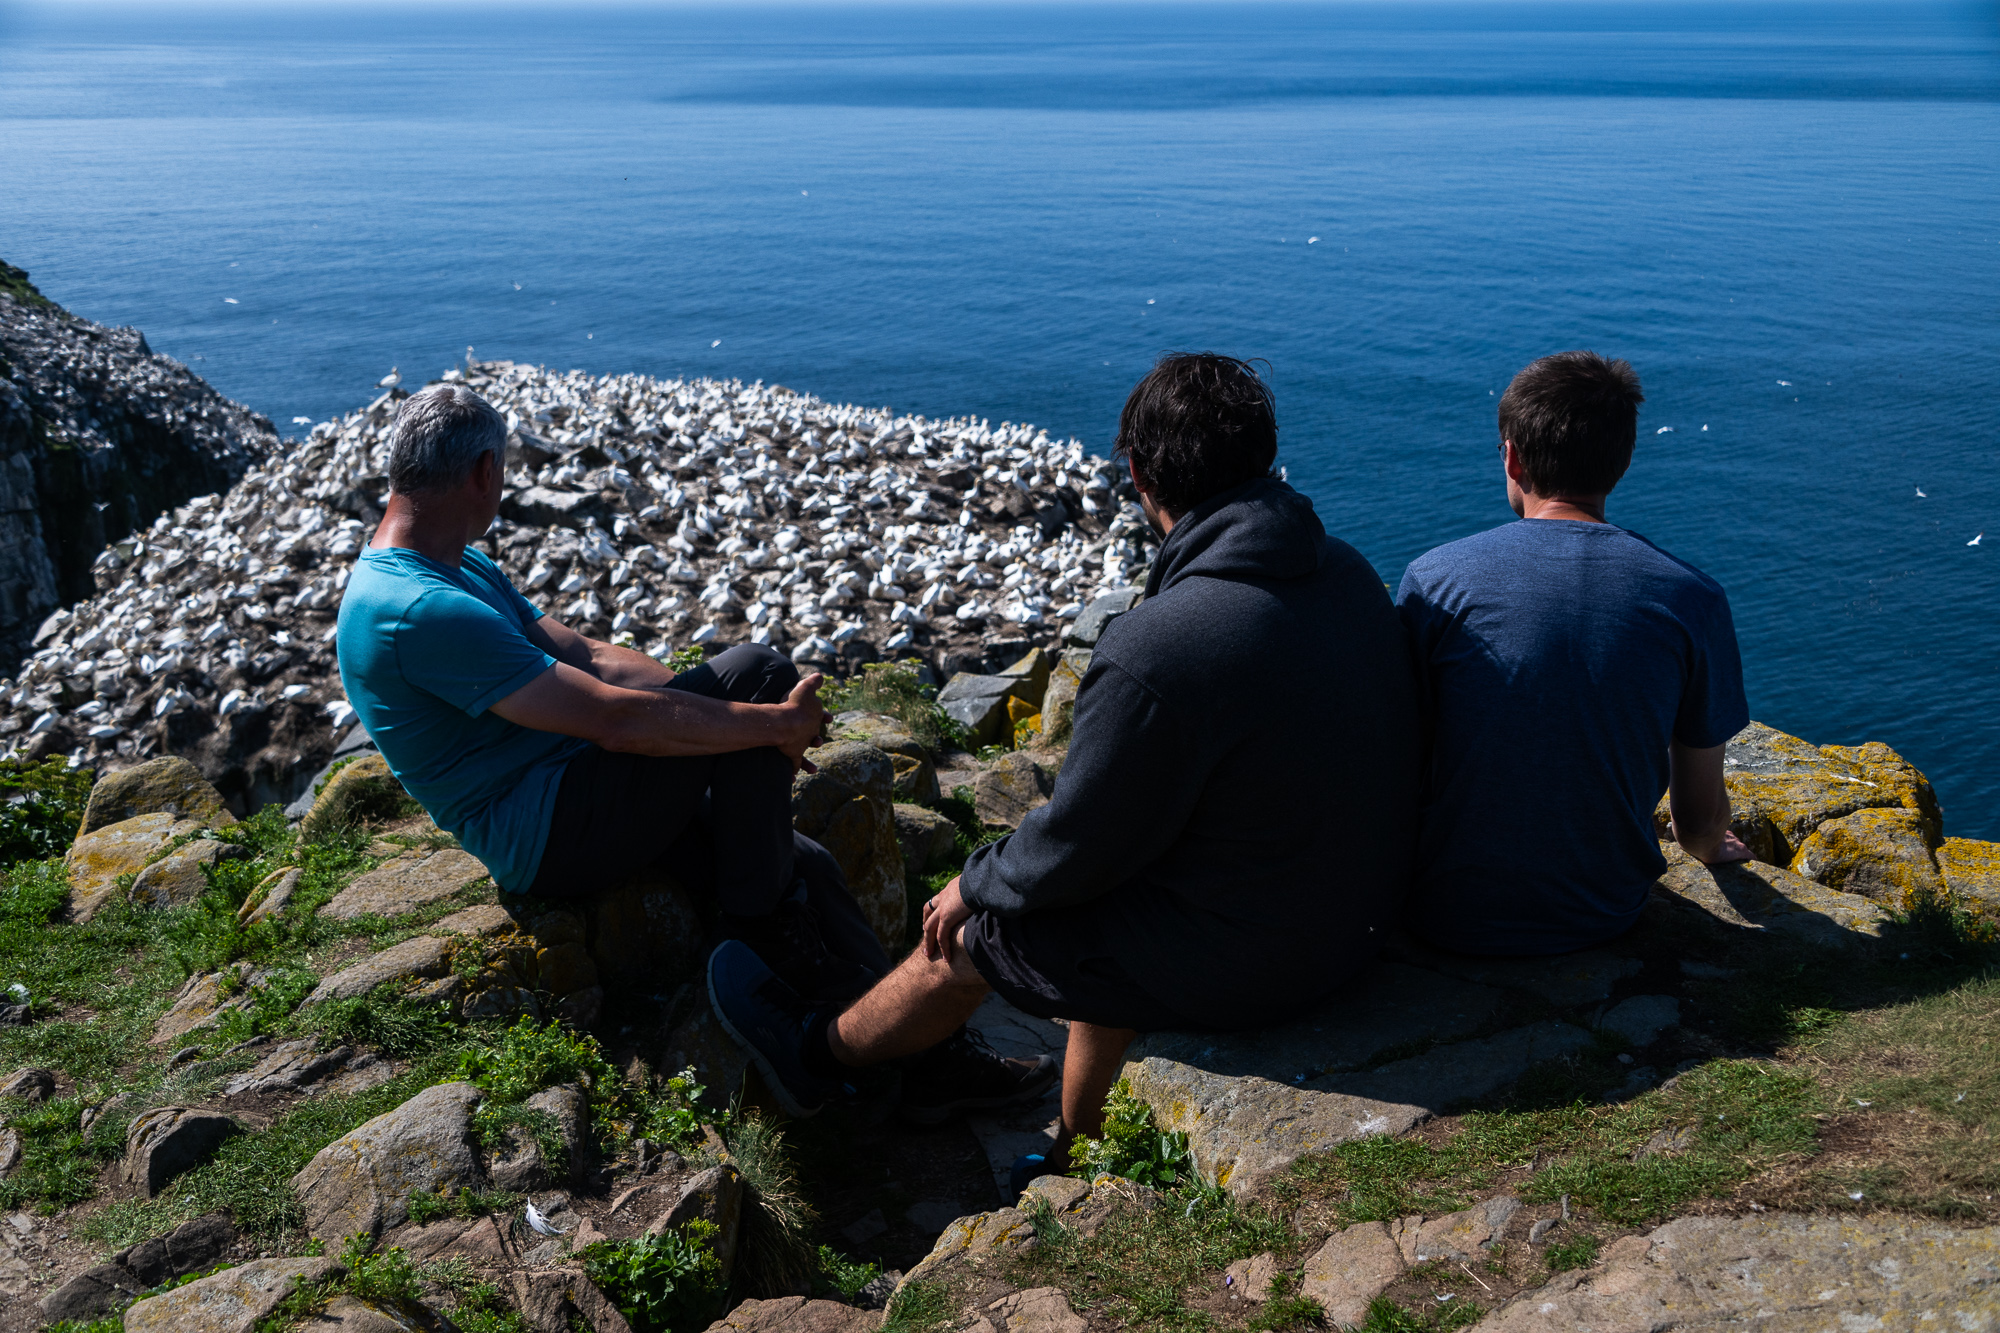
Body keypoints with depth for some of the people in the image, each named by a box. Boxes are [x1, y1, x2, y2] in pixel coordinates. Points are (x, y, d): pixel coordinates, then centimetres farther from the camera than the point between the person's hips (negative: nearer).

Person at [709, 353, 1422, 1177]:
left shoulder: (1158, 649, -31)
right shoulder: (1348, 571, -3)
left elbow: (1077, 848, -19)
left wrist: (977, 885, 2)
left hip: (1239, 955, -7)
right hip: (1356, 914, 7)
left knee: (963, 936, 12)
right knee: (1101, 919, 27)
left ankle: (818, 1053, 40)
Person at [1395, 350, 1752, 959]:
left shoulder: (1432, 579, -14)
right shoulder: (1691, 598, -9)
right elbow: (1702, 817, 0)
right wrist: (1709, 848, 26)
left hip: (1449, 921, -2)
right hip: (1604, 919, 2)